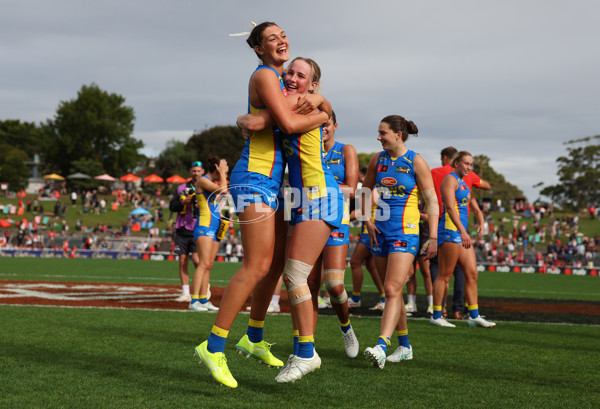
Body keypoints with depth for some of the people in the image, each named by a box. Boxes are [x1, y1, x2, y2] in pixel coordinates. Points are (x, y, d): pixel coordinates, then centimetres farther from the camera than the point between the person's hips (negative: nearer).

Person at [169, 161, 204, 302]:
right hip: (182, 230, 3)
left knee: (197, 260, -14)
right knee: (183, 261, 1)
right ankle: (185, 293, 6)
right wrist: (183, 202, -9)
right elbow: (172, 206, 8)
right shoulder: (182, 188, 14)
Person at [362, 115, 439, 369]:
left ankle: (381, 347, -28)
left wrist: (433, 237, -11)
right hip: (380, 233, 6)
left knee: (392, 289, -18)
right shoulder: (378, 159, 8)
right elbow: (365, 191, 21)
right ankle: (404, 347, 22)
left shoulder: (416, 162, -6)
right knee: (392, 291, 11)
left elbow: (431, 200, -5)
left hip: (404, 233, -6)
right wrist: (368, 221, 7)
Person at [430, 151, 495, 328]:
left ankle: (474, 316, 10)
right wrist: (462, 231, -28)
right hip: (450, 230, -10)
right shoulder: (450, 179, -9)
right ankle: (436, 316, -3)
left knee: (472, 274, 6)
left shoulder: (463, 183, 20)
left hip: (461, 233, 10)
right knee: (445, 275, -7)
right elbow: (450, 207, -20)